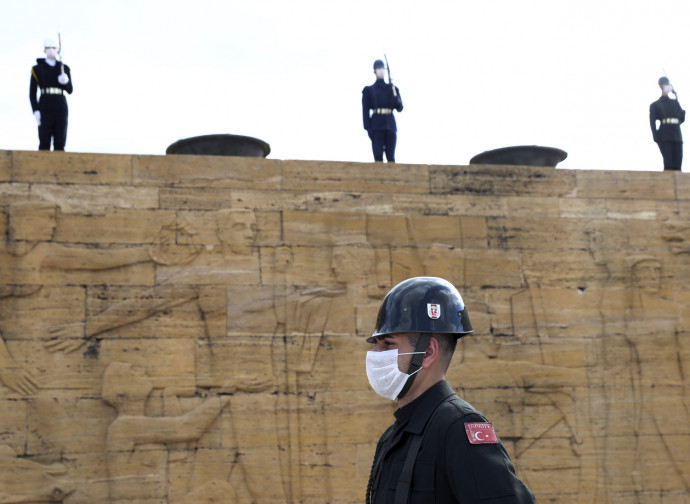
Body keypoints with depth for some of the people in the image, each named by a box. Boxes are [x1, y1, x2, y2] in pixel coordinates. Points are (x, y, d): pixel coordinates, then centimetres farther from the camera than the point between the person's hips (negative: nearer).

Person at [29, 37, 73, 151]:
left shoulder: (64, 68, 12)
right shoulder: (37, 69, 5)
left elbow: (69, 90, 7)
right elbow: (32, 92, 2)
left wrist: (65, 81, -17)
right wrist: (35, 111, -11)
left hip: (61, 108, 2)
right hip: (45, 109, -2)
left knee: (60, 145, -3)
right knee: (44, 144, -8)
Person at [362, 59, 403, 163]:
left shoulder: (392, 88, 15)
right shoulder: (368, 90, 9)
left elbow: (399, 108, 9)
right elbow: (365, 111, 2)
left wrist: (395, 95, -11)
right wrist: (368, 129, -9)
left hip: (390, 125, 2)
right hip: (376, 126, -2)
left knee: (391, 157, -2)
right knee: (378, 157, -10)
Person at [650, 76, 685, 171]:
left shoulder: (675, 103, 22)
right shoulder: (655, 105, 10)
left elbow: (682, 118, 11)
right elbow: (652, 122, 0)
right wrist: (656, 137, -14)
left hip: (677, 137, 4)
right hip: (665, 138, -4)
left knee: (677, 166, -4)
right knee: (668, 165, -15)